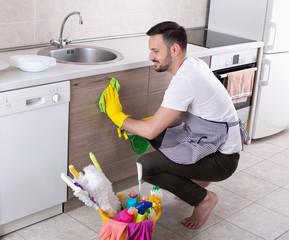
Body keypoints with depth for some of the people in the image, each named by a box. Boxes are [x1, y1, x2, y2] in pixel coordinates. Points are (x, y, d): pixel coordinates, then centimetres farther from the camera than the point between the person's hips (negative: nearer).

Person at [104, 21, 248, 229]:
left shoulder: (184, 80, -25)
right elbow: (180, 117, 14)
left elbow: (150, 130, -23)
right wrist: (133, 125, 6)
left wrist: (117, 115, -7)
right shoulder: (195, 64, 5)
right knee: (158, 134, 14)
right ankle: (198, 178, 19)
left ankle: (203, 198, -1)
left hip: (221, 159, -10)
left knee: (145, 165, -18)